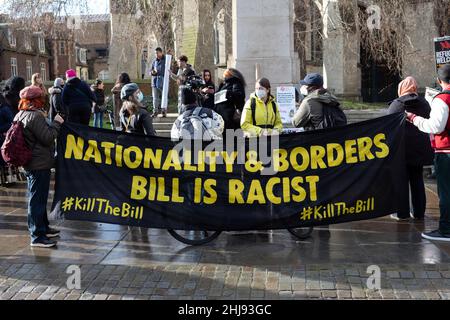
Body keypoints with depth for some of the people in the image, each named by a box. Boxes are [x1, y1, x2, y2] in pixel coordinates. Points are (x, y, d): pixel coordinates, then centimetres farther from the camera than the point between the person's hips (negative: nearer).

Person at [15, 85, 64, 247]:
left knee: (38, 197, 20)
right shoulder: (36, 116, -19)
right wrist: (56, 123, -8)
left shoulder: (20, 116, 10)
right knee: (37, 199, -4)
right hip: (40, 164, -10)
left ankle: (43, 228, 32)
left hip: (29, 163, 10)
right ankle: (37, 236, 1)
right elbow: (48, 138, -19)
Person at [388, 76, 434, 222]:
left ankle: (402, 213, 5)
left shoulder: (396, 104, -7)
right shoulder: (424, 104, 6)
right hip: (420, 148, 4)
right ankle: (419, 212, 15)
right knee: (417, 180, 12)